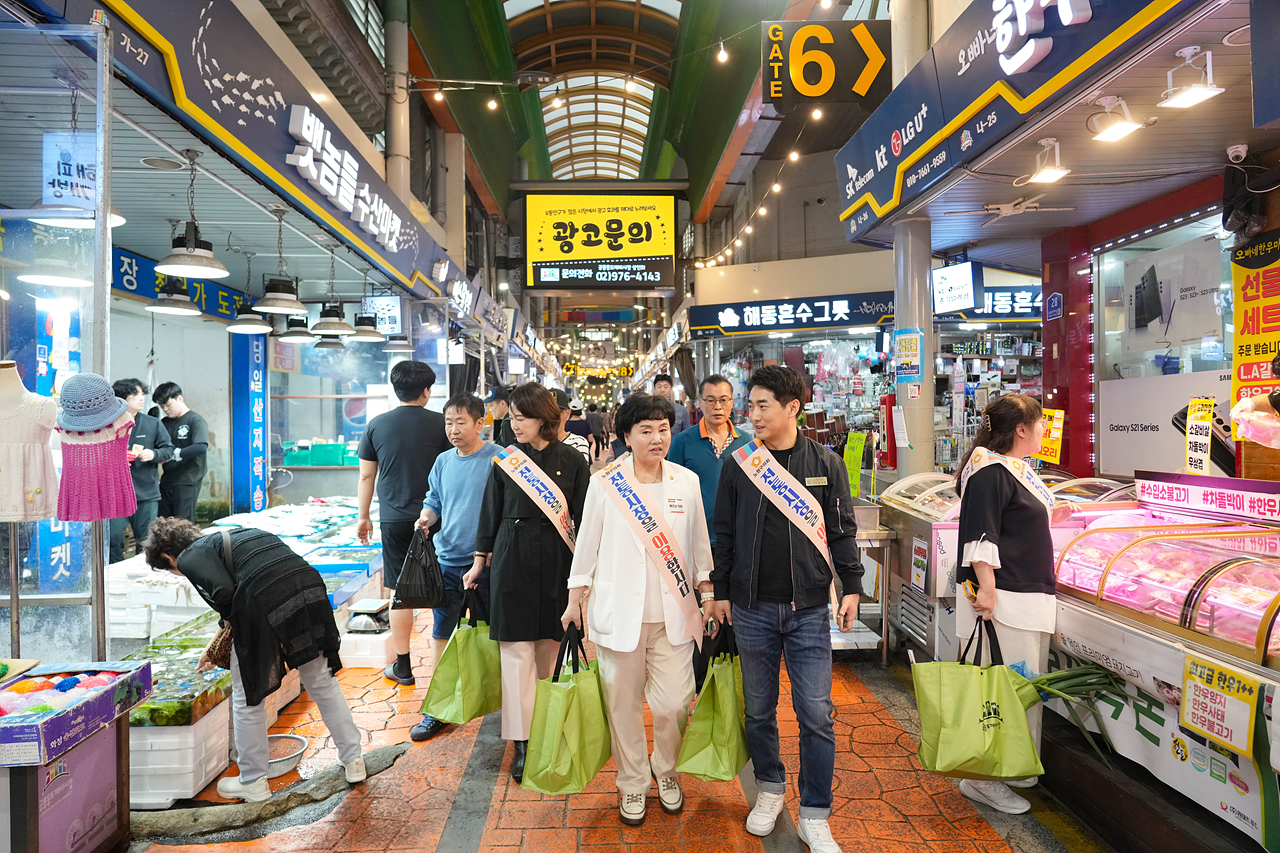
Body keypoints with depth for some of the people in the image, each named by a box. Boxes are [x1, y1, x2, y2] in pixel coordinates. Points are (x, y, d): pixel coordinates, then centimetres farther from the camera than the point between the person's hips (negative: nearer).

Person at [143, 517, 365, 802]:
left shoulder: (190, 557, 8)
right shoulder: (233, 536, 32)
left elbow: (223, 592, -13)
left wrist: (229, 619, 9)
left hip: (266, 603, -7)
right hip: (310, 589, 7)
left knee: (248, 698, 16)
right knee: (322, 683, 22)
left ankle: (253, 783, 31)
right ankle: (353, 760, 31)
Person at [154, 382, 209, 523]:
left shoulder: (195, 421, -8)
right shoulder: (164, 423, 15)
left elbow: (202, 447, -24)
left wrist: (174, 453, -25)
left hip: (187, 482, -7)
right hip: (167, 481, 7)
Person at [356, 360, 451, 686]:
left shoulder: (377, 425, 2)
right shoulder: (440, 423, -3)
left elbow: (366, 476, 6)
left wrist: (363, 516, 16)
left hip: (394, 519, 1)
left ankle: (402, 666, 14)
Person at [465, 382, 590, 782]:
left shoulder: (571, 460, -1)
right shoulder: (505, 459, 3)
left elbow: (583, 518, 2)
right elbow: (490, 513, 9)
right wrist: (480, 561, 11)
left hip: (557, 562, 0)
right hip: (512, 561, 0)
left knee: (549, 646, 9)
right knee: (517, 650, -2)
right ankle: (523, 742, 4)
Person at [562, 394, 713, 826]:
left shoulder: (687, 481, 2)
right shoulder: (604, 482, -4)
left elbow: (699, 544, 10)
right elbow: (587, 543, 4)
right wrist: (574, 600, 6)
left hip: (672, 612, 1)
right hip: (619, 610, -1)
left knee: (674, 703, 1)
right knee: (623, 704, 9)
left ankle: (666, 770, 32)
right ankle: (632, 783, 32)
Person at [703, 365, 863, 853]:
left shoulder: (825, 463, 0)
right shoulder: (739, 464, 1)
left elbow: (842, 531, 5)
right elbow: (724, 533, 6)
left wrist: (852, 586, 1)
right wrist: (720, 591, 7)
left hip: (808, 610, -1)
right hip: (752, 608, 1)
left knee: (816, 714, 1)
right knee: (758, 709, 13)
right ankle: (770, 789, 35)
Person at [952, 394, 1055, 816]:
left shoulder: (1018, 470, 16)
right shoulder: (990, 473, -17)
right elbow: (980, 536, -22)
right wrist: (987, 589, -26)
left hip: (1028, 596, 11)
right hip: (1001, 598, -11)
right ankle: (981, 779, 6)